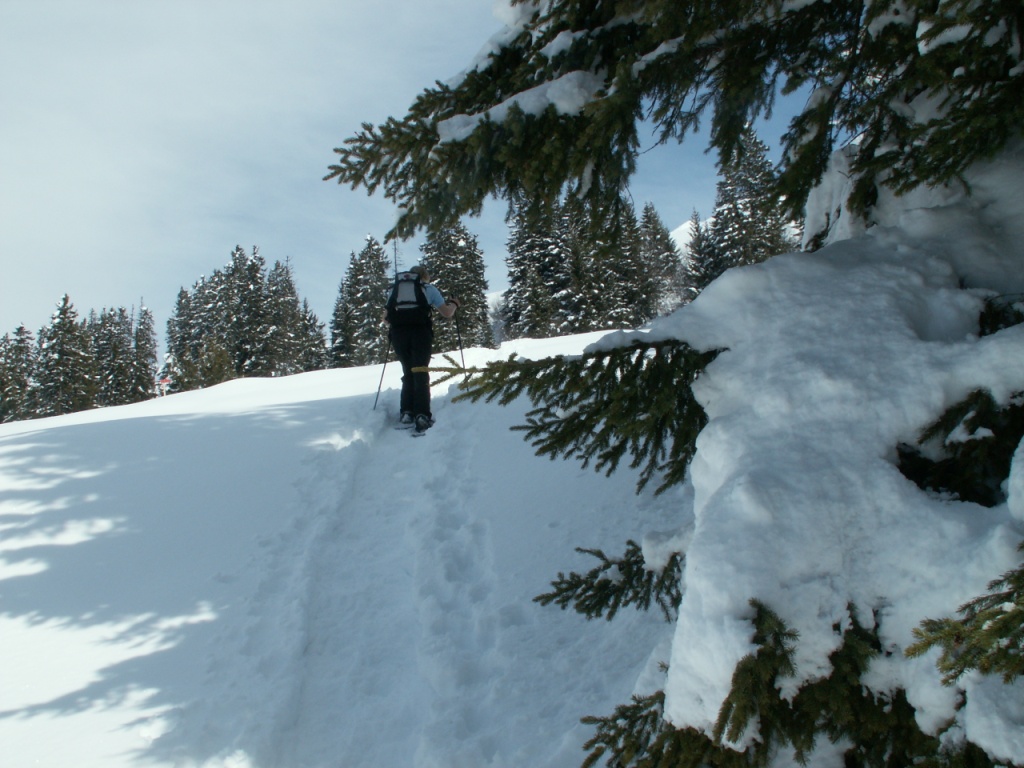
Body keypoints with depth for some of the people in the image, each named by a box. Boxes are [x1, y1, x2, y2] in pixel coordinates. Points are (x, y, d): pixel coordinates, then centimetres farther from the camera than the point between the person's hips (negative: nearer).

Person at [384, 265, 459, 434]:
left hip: (398, 333, 3)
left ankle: (406, 414, 5)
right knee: (421, 373, -4)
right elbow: (446, 313, 16)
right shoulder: (428, 287, 17)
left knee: (408, 373, 15)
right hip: (421, 331, -3)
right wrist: (454, 304, 37)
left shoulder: (395, 288, 24)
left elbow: (386, 315, 24)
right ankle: (422, 416, -18)